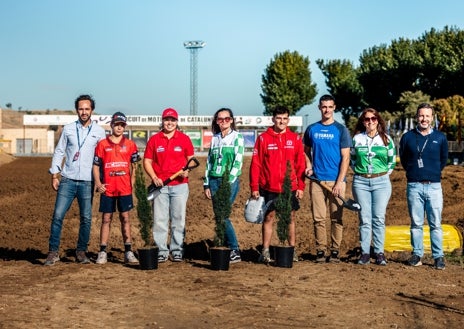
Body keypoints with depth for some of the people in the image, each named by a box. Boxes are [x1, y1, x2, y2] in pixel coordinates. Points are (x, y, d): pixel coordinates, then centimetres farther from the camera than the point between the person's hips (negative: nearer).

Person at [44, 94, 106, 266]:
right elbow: (59, 152, 9)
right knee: (58, 215, -5)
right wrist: (54, 175, 3)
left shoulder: (99, 131, 4)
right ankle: (53, 252, 2)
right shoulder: (68, 129, 6)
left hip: (87, 182, 0)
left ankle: (81, 251, 14)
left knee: (86, 218, 2)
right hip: (68, 180, 0)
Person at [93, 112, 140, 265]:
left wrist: (132, 182, -3)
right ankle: (102, 252, 8)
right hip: (107, 189, 0)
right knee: (106, 219, 5)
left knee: (125, 218, 5)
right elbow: (96, 165, 5)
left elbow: (133, 166, 9)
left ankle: (128, 252, 7)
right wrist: (98, 183, -5)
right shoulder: (102, 144, 3)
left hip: (124, 188, 0)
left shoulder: (130, 144, 5)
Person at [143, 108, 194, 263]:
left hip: (180, 185, 0)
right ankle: (161, 250, 8)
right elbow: (147, 161, 6)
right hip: (160, 185, 0)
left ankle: (177, 250, 12)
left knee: (179, 219, 4)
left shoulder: (184, 139, 5)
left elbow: (191, 159, 11)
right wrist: (154, 177, -9)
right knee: (159, 219, 1)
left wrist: (187, 170, -9)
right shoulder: (154, 139, 5)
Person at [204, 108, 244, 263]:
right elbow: (209, 161, 16)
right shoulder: (214, 138, 16)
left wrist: (229, 181, -15)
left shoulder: (237, 137, 1)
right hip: (214, 180, 5)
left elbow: (238, 161, -8)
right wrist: (206, 184, 10)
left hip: (230, 181, -5)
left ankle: (234, 251, -4)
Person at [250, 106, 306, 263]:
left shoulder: (295, 138, 4)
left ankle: (292, 250, 17)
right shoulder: (263, 138, -1)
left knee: (290, 218, 8)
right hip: (268, 188, -1)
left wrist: (300, 186, -1)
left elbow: (300, 164, 4)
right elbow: (255, 164, -2)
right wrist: (254, 187, -5)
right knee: (269, 218, 4)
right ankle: (265, 251, 10)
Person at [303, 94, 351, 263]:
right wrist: (309, 166, 3)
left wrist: (339, 182, -10)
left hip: (336, 181, -2)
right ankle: (320, 251, 8)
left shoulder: (341, 129, 2)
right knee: (319, 218, 2)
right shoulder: (312, 129, 9)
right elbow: (306, 151, 23)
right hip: (317, 180, 2)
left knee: (336, 218, 1)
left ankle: (335, 251, 9)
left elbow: (345, 157, -2)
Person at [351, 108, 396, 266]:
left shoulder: (386, 139, 5)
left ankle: (379, 253, 3)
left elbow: (392, 160, 13)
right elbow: (352, 158, 17)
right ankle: (365, 253, 4)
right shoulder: (357, 139, 6)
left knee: (379, 218, -3)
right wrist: (358, 172, 8)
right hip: (361, 182, 1)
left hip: (381, 182, 0)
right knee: (364, 219, 0)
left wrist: (384, 174, 7)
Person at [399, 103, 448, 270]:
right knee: (416, 223, 6)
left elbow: (444, 159, 17)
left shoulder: (440, 137, 5)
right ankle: (417, 254, 13)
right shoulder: (408, 137, 5)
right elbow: (403, 159, 16)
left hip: (434, 186, 0)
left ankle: (438, 256, 5)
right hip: (414, 186, 0)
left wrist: (434, 172, 13)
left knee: (436, 224, 1)